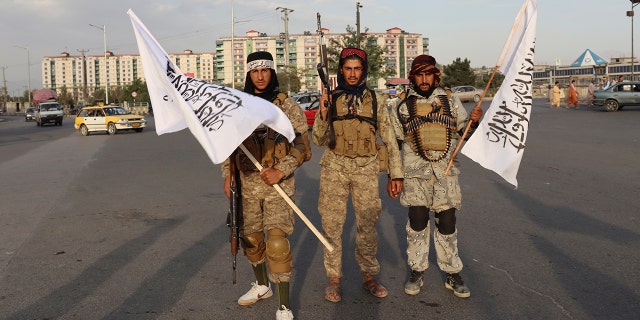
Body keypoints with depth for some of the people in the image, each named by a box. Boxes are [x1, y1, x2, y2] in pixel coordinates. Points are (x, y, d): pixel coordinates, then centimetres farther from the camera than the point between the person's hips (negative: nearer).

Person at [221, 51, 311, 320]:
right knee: (250, 238, 14)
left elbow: (302, 147, -7)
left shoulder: (287, 106, -4)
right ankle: (262, 285, 39)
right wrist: (227, 175, 5)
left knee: (277, 241, -13)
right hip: (247, 183, 5)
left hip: (279, 183, -4)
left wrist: (281, 171, -20)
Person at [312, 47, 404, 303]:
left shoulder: (375, 100, 7)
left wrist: (396, 172, 4)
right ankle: (334, 278, 14)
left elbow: (389, 138, 8)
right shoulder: (330, 99, 6)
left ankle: (369, 276, 19)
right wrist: (323, 115, -13)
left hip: (366, 168, 0)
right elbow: (319, 140, 5)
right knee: (332, 224, 2)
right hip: (334, 167, 0)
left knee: (367, 224, 4)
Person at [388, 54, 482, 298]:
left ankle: (453, 274, 19)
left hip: (446, 171, 1)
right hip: (415, 172, -1)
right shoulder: (402, 107, 6)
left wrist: (474, 121, -9)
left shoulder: (450, 101, 8)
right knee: (417, 222, 3)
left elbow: (465, 132, 14)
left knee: (447, 223, 5)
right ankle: (416, 272, 18)